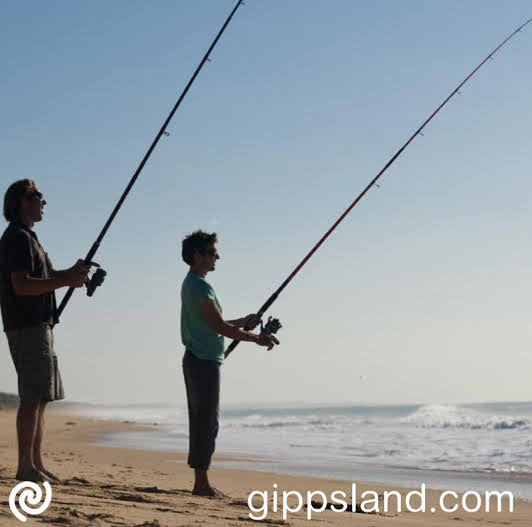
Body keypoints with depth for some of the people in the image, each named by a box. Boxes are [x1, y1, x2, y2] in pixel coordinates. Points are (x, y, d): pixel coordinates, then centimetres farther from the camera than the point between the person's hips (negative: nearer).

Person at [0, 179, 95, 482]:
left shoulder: (28, 237, 23)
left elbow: (45, 278, 25)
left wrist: (71, 273, 6)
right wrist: (64, 280, -18)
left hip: (38, 326, 11)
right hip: (27, 327, -11)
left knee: (41, 397, 9)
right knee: (33, 397, -12)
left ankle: (36, 464, 12)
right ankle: (26, 466, -11)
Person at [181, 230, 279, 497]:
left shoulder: (191, 284, 17)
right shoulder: (200, 286, -15)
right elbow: (218, 327, -20)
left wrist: (242, 322, 21)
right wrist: (256, 338, -17)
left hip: (196, 361, 10)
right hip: (204, 362, -10)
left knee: (201, 421, 11)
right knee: (206, 422, -9)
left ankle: (200, 482, 14)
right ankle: (201, 483, -7)